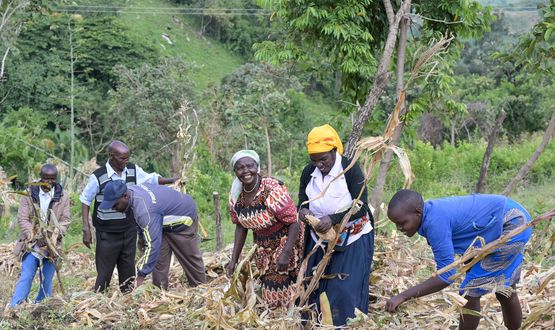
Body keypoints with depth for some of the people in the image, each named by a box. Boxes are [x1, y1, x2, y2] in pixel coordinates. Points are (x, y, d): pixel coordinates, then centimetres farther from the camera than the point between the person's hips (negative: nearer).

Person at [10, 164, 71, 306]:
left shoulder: (63, 196, 2)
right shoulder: (29, 193, -2)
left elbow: (65, 220, 1)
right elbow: (22, 218, -4)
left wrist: (54, 235, -15)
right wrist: (34, 236, -15)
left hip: (52, 246, 2)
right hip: (31, 245, -2)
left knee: (46, 281, 7)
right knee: (26, 278, -8)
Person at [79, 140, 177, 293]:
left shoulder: (133, 170, -2)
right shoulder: (98, 177, -13)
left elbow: (152, 179, 14)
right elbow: (85, 202, -4)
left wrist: (170, 180, -3)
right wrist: (86, 229, -7)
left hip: (129, 230, 4)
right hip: (107, 233, -4)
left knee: (128, 270, 12)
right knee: (104, 271, 1)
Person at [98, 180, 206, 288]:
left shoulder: (145, 211, -43)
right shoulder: (131, 190, -15)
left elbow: (153, 244, -44)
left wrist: (141, 276, -40)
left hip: (183, 220, -9)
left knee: (190, 258, 7)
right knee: (159, 260, 3)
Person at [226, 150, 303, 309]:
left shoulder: (273, 190, -26)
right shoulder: (235, 195, -7)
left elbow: (294, 222, -23)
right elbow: (240, 226, 5)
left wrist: (285, 254, -30)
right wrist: (234, 259, 2)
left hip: (287, 243, -6)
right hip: (264, 248, 6)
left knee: (286, 287, -6)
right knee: (270, 290, 11)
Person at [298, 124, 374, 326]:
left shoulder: (351, 169, -16)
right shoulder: (308, 172, -1)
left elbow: (361, 207, -20)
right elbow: (302, 202, 6)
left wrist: (333, 219, -33)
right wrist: (303, 210, -20)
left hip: (352, 241, -5)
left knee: (346, 291, -9)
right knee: (315, 288, 2)